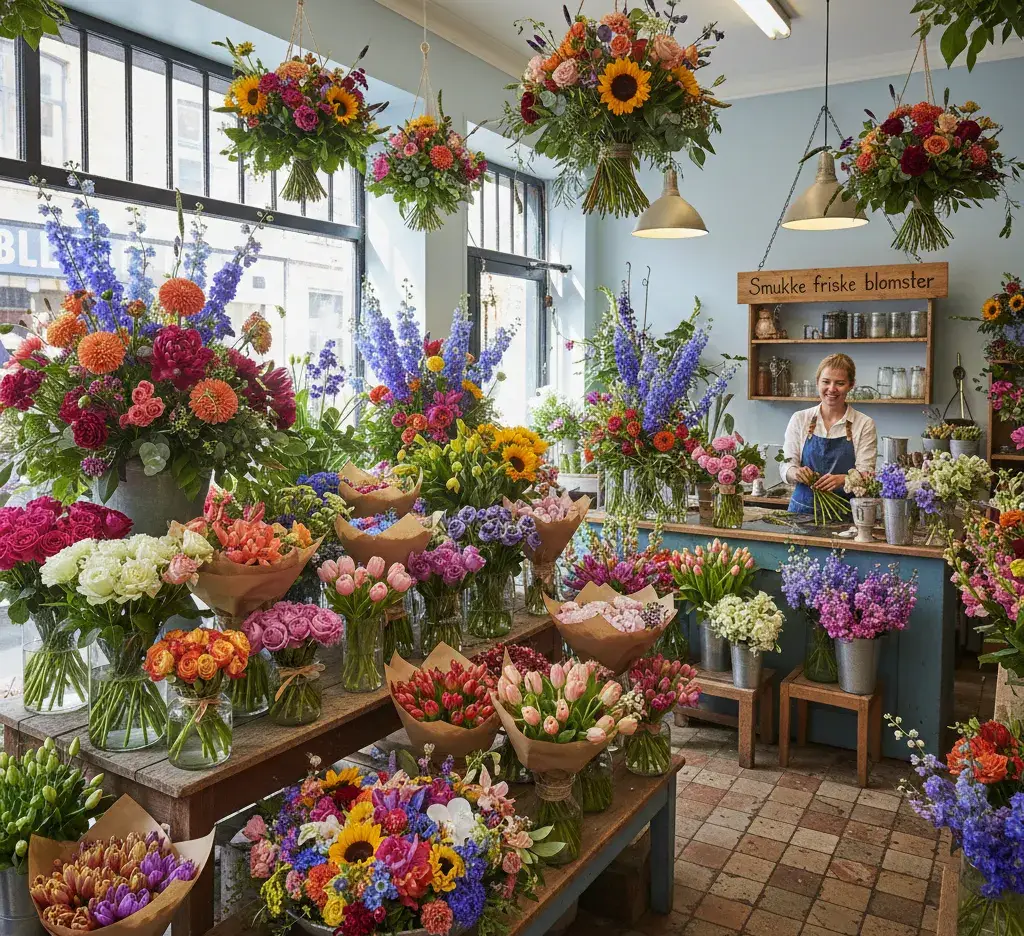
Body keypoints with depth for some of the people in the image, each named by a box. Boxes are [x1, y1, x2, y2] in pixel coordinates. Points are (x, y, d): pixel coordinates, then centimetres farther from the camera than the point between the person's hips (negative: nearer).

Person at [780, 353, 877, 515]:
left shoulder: (864, 424, 3)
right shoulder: (799, 419, 6)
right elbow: (787, 467, 2)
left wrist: (842, 479, -25)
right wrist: (797, 473, -20)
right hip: (803, 509, 1)